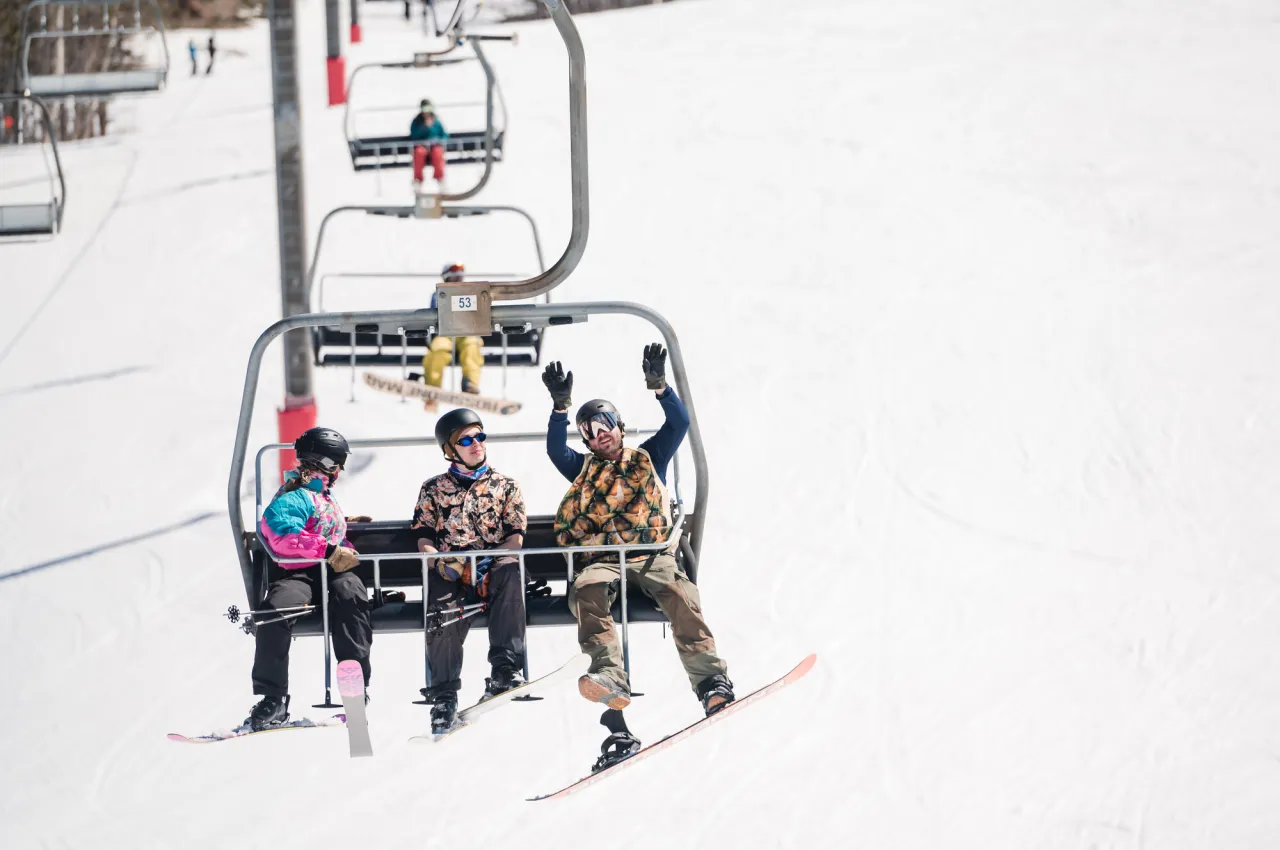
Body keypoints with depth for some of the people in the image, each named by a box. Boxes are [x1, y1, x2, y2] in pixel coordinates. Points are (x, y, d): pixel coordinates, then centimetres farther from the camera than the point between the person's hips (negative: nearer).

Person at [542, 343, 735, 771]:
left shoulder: (648, 459, 24)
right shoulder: (584, 471, 25)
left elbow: (679, 423, 11)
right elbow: (555, 450, 7)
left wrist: (658, 386, -3)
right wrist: (560, 407, -6)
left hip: (650, 552, -1)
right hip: (601, 556, 1)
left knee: (677, 592, -32)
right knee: (587, 591, -34)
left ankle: (711, 680, -40)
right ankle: (610, 676, -51)